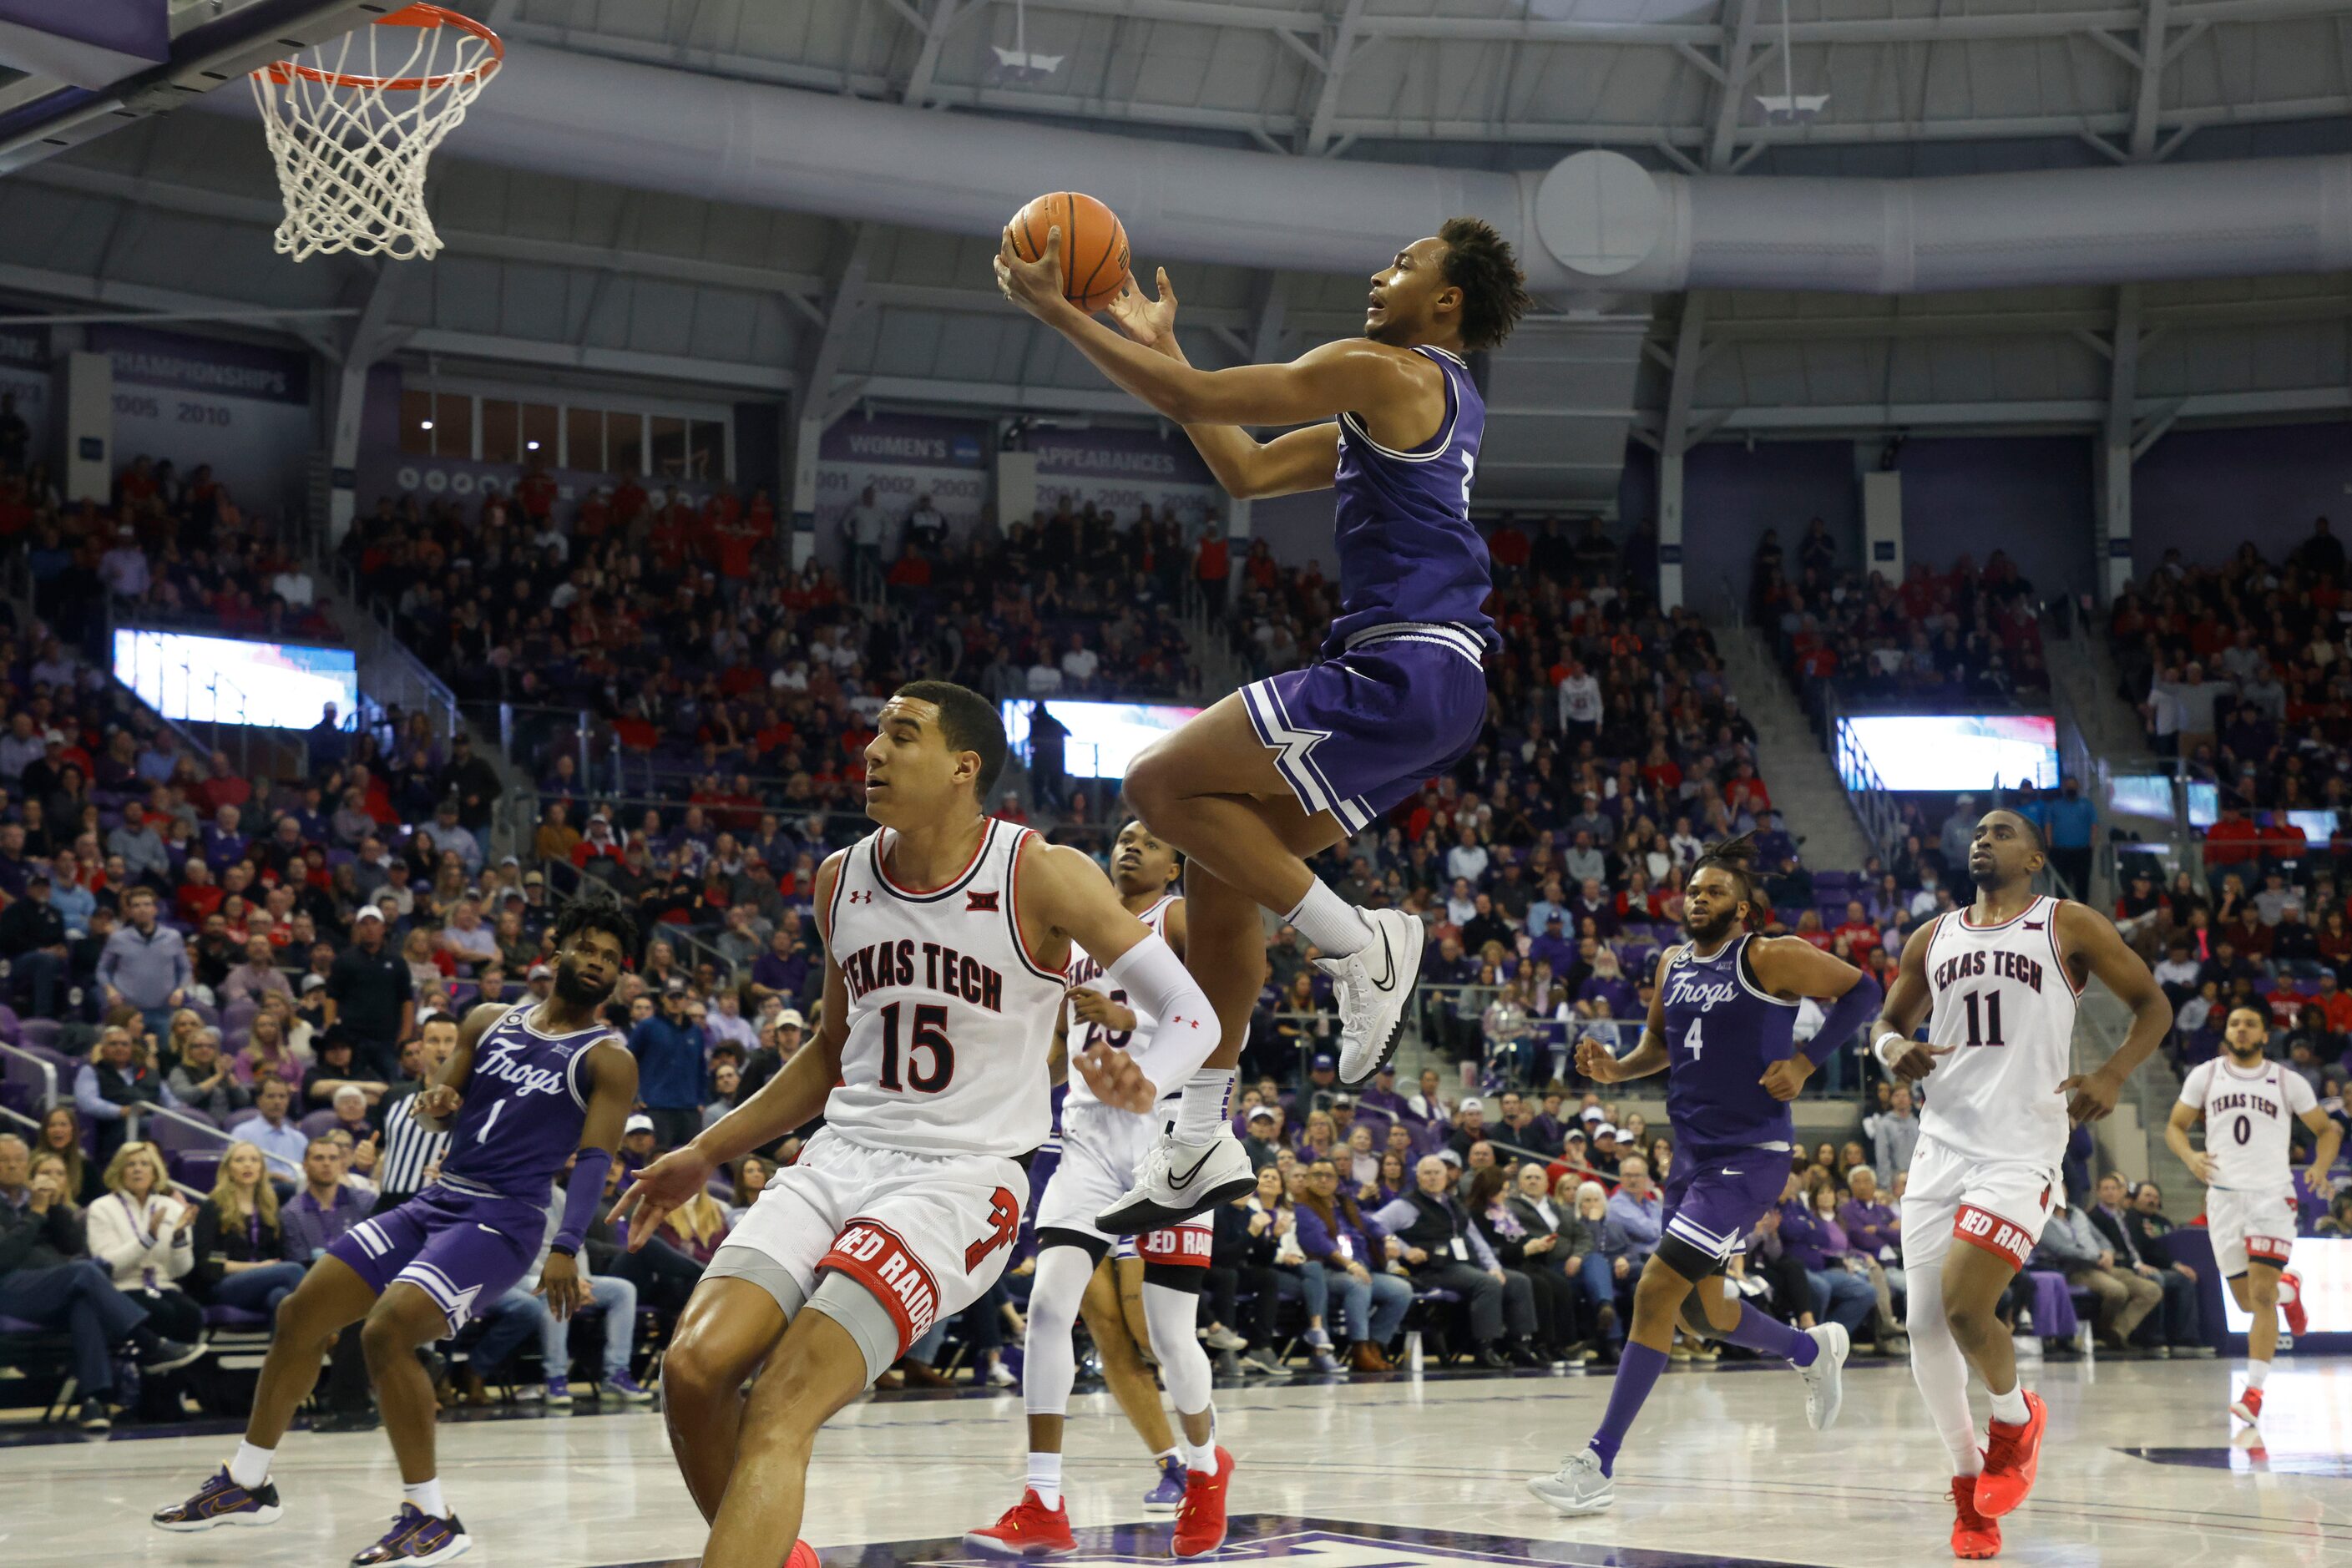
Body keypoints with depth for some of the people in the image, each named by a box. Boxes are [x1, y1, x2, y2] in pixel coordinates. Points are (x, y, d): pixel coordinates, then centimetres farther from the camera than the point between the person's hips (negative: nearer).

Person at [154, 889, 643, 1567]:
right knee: (301, 1313, 6)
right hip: (435, 1201, 7)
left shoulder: (608, 1060, -5)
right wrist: (437, 1104, -9)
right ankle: (246, 1483, 22)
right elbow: (443, 1109, 17)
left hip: (501, 1222, -7)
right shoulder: (489, 1022, 13)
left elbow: (595, 1160, -14)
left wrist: (566, 1249, -28)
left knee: (386, 1330, -26)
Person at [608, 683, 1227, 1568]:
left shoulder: (1038, 875, -8)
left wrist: (1143, 1082, -31)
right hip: (841, 1157, 6)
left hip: (959, 1179, -5)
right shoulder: (841, 880, 9)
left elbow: (1191, 1013, -9)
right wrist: (706, 1154, 20)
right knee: (694, 1369, -15)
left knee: (781, 1409, -21)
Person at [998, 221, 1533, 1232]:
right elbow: (1247, 471, 27)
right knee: (1221, 865, 10)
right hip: (1429, 689, 10)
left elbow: (1194, 399, -9)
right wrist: (1159, 345, 28)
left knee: (1162, 783, -10)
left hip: (1402, 673, -10)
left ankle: (1358, 944, -8)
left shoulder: (1387, 370, -7)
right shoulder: (1430, 403, 24)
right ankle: (1201, 1141, 12)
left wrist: (1056, 313, -3)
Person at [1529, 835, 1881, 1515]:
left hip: (1748, 1156, -8)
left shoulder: (1771, 958, -10)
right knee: (1701, 1312, 16)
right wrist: (1616, 1068, 4)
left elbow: (1861, 990, -4)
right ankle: (1814, 1350, 46)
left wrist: (1805, 1061, -12)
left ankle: (1599, 1466, -14)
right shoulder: (1672, 964, 10)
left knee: (1656, 1290, -16)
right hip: (1692, 1153, 8)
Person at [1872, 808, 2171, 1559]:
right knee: (1925, 1326, 2)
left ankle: (2016, 1418, 11)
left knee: (1965, 1306, -20)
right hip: (1942, 1145, 5)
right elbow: (1889, 1020, 23)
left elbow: (2153, 1004, 4)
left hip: (2022, 1150, -5)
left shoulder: (2070, 926, 2)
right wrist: (1894, 1050, -2)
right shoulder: (1933, 938, 14)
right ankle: (1968, 1478, 22)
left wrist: (2113, 1074, -13)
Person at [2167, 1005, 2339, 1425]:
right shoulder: (2204, 1075, 5)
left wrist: (2321, 1167, -8)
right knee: (2247, 1301, 9)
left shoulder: (2288, 1082, 3)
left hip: (2272, 1196, -2)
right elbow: (2175, 1126, 11)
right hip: (2224, 1196, 2)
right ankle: (2288, 1289, 44)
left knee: (2261, 1295, -16)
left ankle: (2254, 1393, -14)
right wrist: (2190, 1157, -10)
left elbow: (2327, 1129, 11)